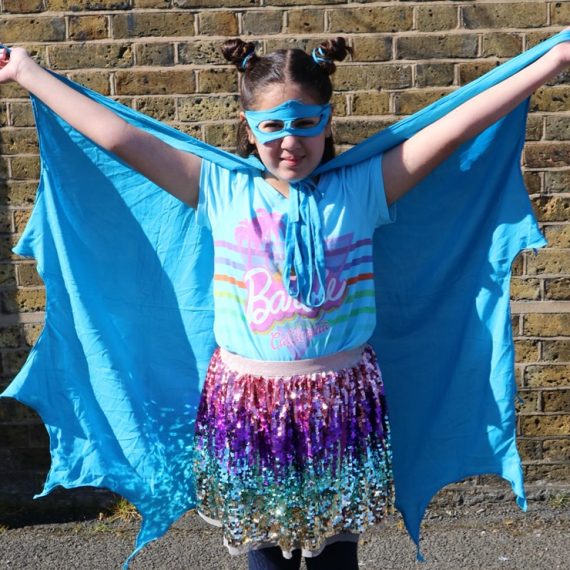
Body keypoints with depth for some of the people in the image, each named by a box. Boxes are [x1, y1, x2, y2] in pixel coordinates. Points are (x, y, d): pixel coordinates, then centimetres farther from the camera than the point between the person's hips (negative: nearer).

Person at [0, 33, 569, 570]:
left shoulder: (361, 190, -2)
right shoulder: (223, 192, -2)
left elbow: (454, 128, -7)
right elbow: (117, 136, -1)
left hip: (340, 403, 0)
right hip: (248, 404, 1)